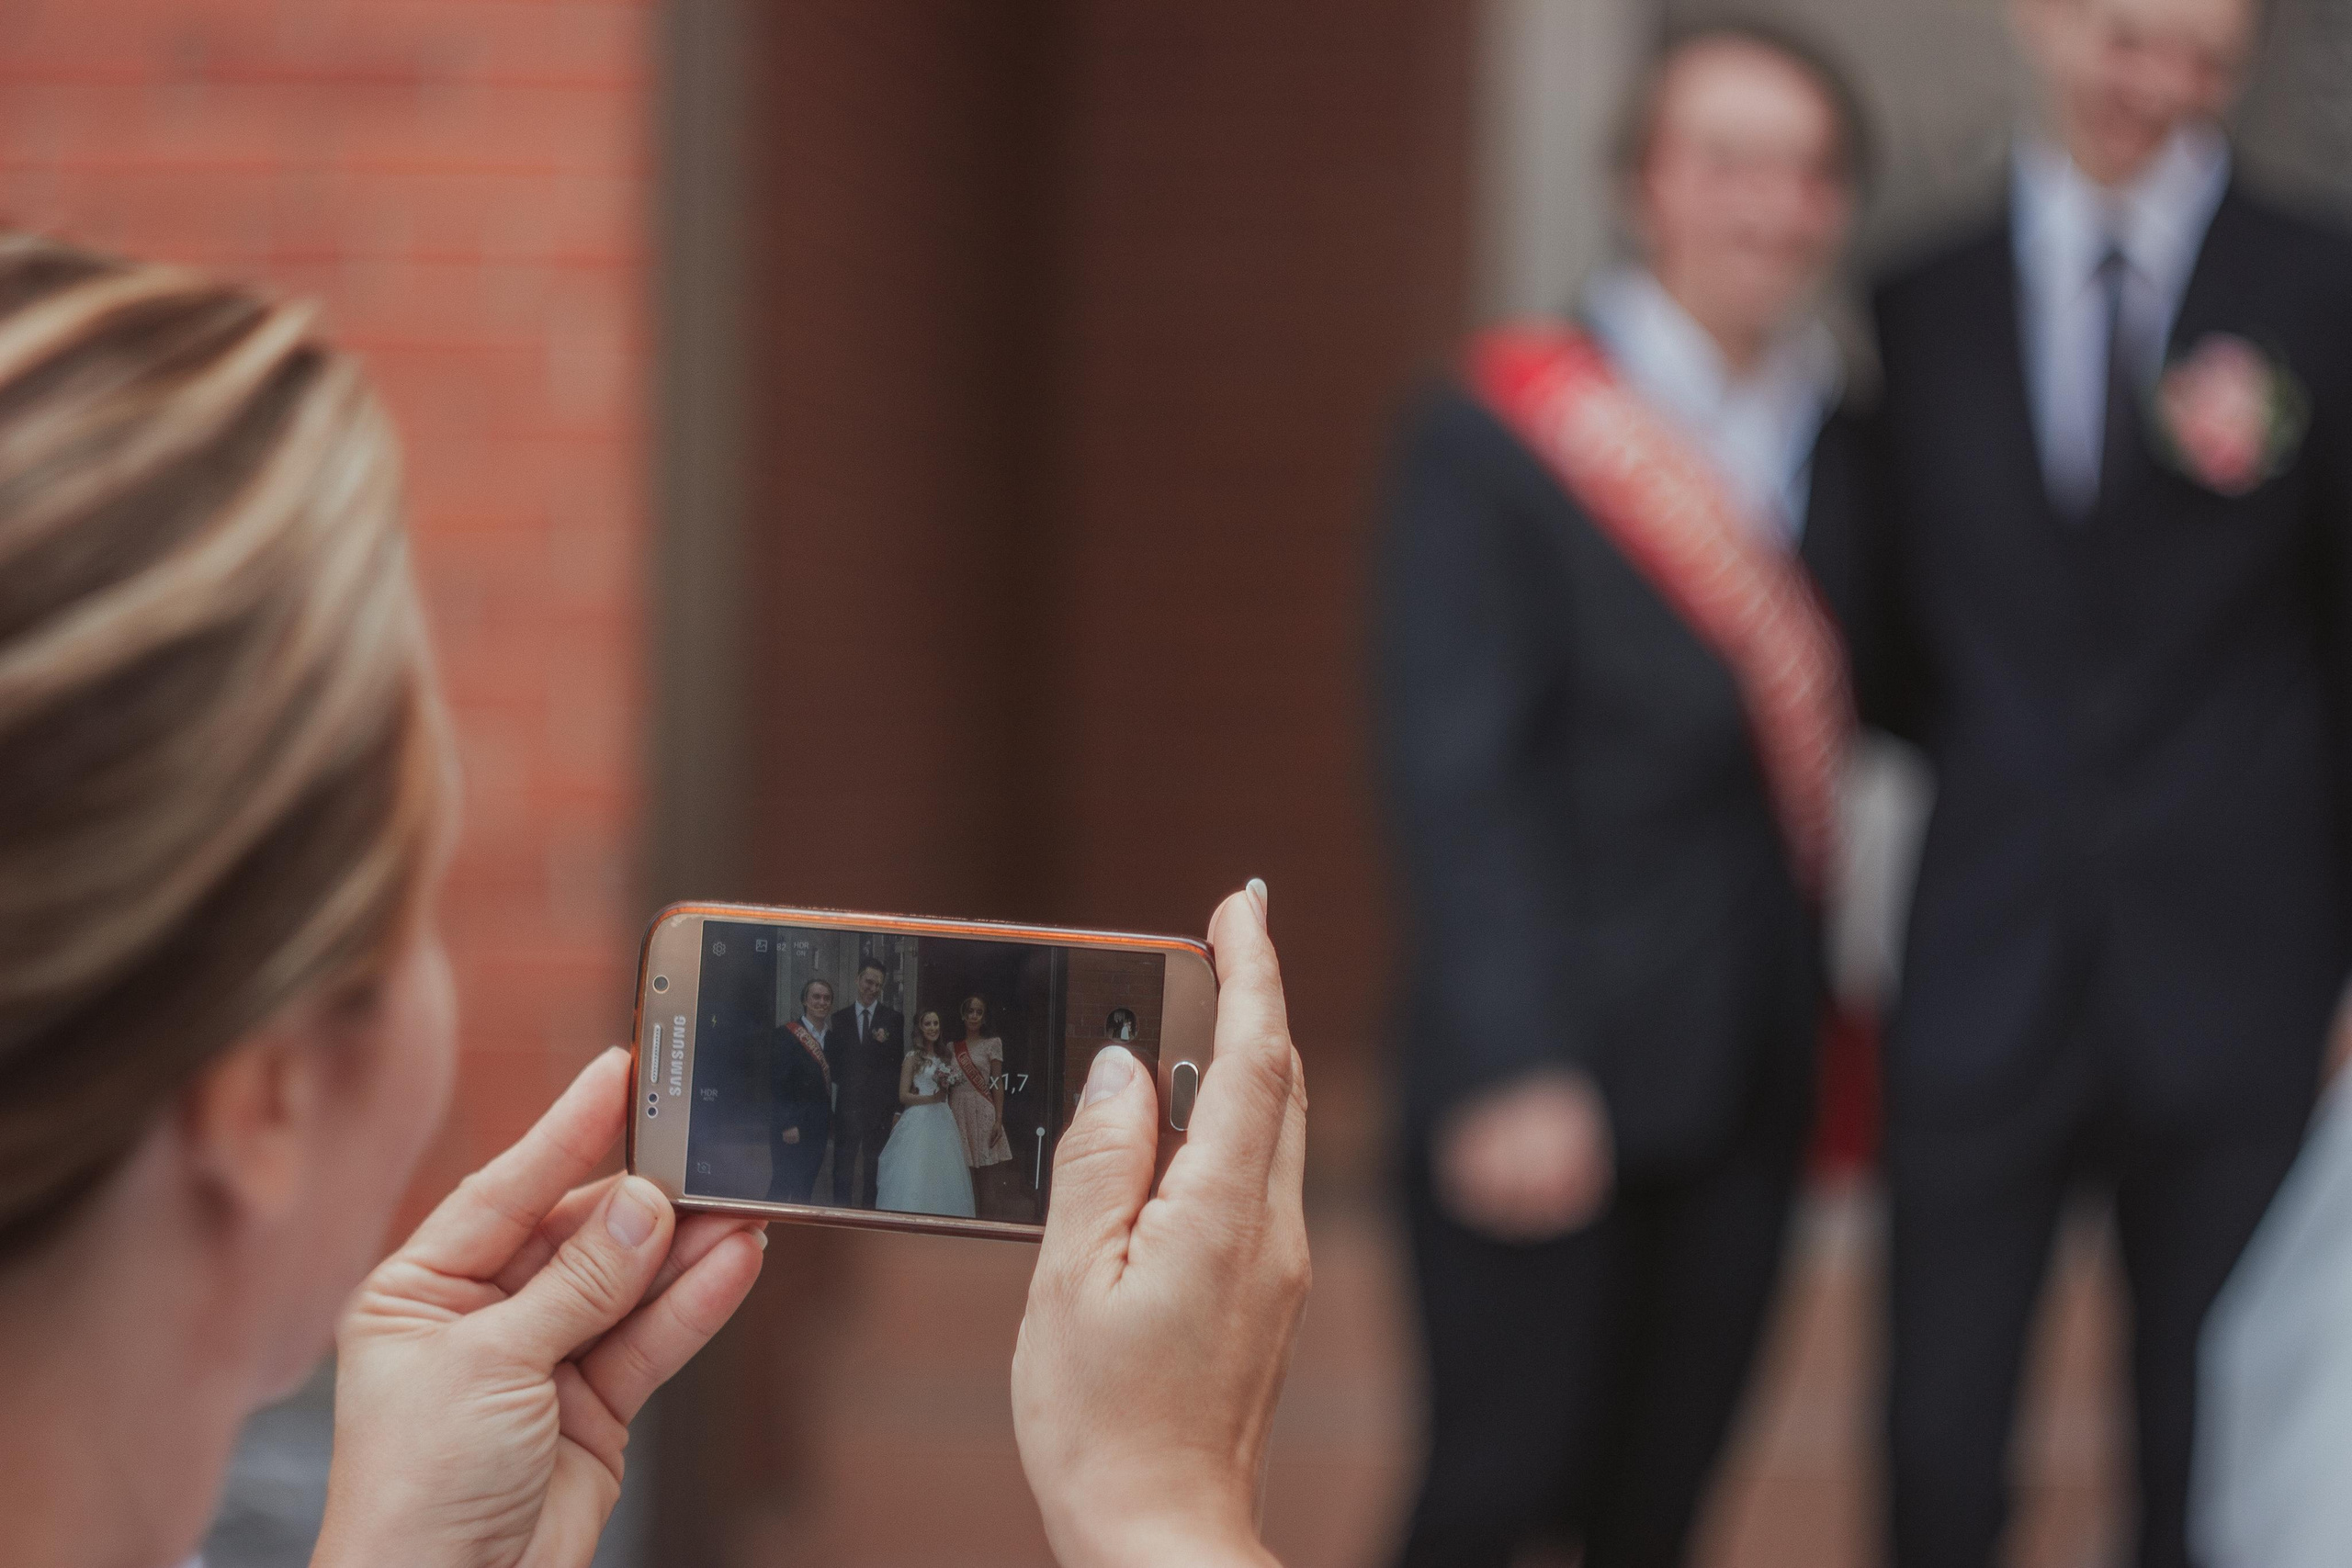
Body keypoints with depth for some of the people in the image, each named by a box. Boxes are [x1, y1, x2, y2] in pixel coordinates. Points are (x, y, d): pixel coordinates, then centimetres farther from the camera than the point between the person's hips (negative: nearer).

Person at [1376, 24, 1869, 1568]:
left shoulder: (1845, 452, 10)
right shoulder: (1497, 440, -9)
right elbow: (1460, 775, -15)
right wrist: (1511, 1075, -22)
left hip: (1750, 1082, 6)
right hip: (1550, 1079, -5)